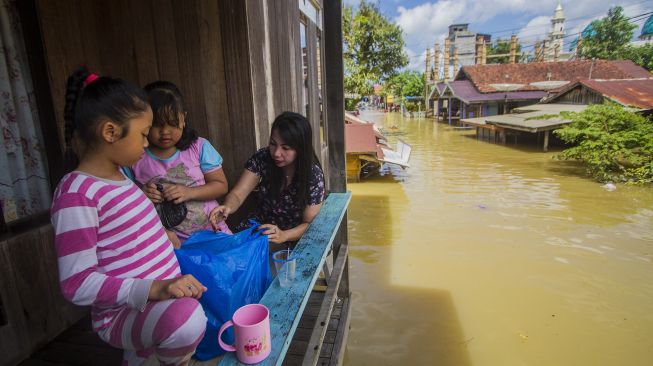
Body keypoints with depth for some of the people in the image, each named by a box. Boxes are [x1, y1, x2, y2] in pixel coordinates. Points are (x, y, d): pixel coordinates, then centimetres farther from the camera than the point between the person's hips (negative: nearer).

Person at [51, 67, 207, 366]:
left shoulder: (119, 174, 6)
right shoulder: (76, 194, -22)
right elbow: (77, 284, -25)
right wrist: (153, 288, -35)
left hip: (159, 300, 9)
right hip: (122, 313, -9)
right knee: (185, 318, -38)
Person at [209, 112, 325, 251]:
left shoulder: (313, 174, -17)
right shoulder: (262, 158, -12)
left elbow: (310, 223, -14)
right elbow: (237, 194, -14)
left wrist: (283, 236, -33)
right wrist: (227, 207, -38)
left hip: (293, 237, -3)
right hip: (258, 227, 4)